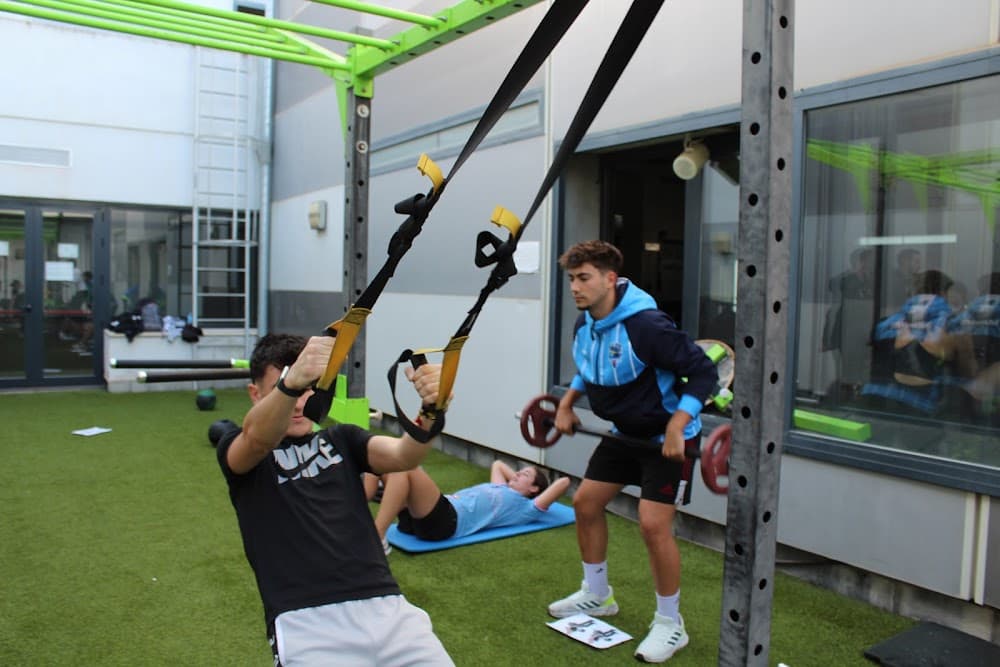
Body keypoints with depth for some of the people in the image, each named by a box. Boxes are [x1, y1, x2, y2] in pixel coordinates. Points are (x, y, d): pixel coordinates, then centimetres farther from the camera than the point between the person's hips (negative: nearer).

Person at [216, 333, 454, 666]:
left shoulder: (342, 439, 17)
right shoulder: (236, 449, 10)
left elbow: (402, 455, -3)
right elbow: (258, 437, -15)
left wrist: (431, 410, -25)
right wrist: (290, 383, -36)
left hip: (385, 607, 3)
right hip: (306, 621, -3)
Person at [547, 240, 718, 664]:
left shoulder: (646, 325, -29)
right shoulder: (585, 325, -4)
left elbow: (703, 372, -26)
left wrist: (676, 427, -32)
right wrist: (566, 403, 8)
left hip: (666, 436, -8)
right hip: (624, 432, 9)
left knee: (653, 524, -13)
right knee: (586, 502, 11)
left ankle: (670, 624, 9)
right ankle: (597, 595, 31)